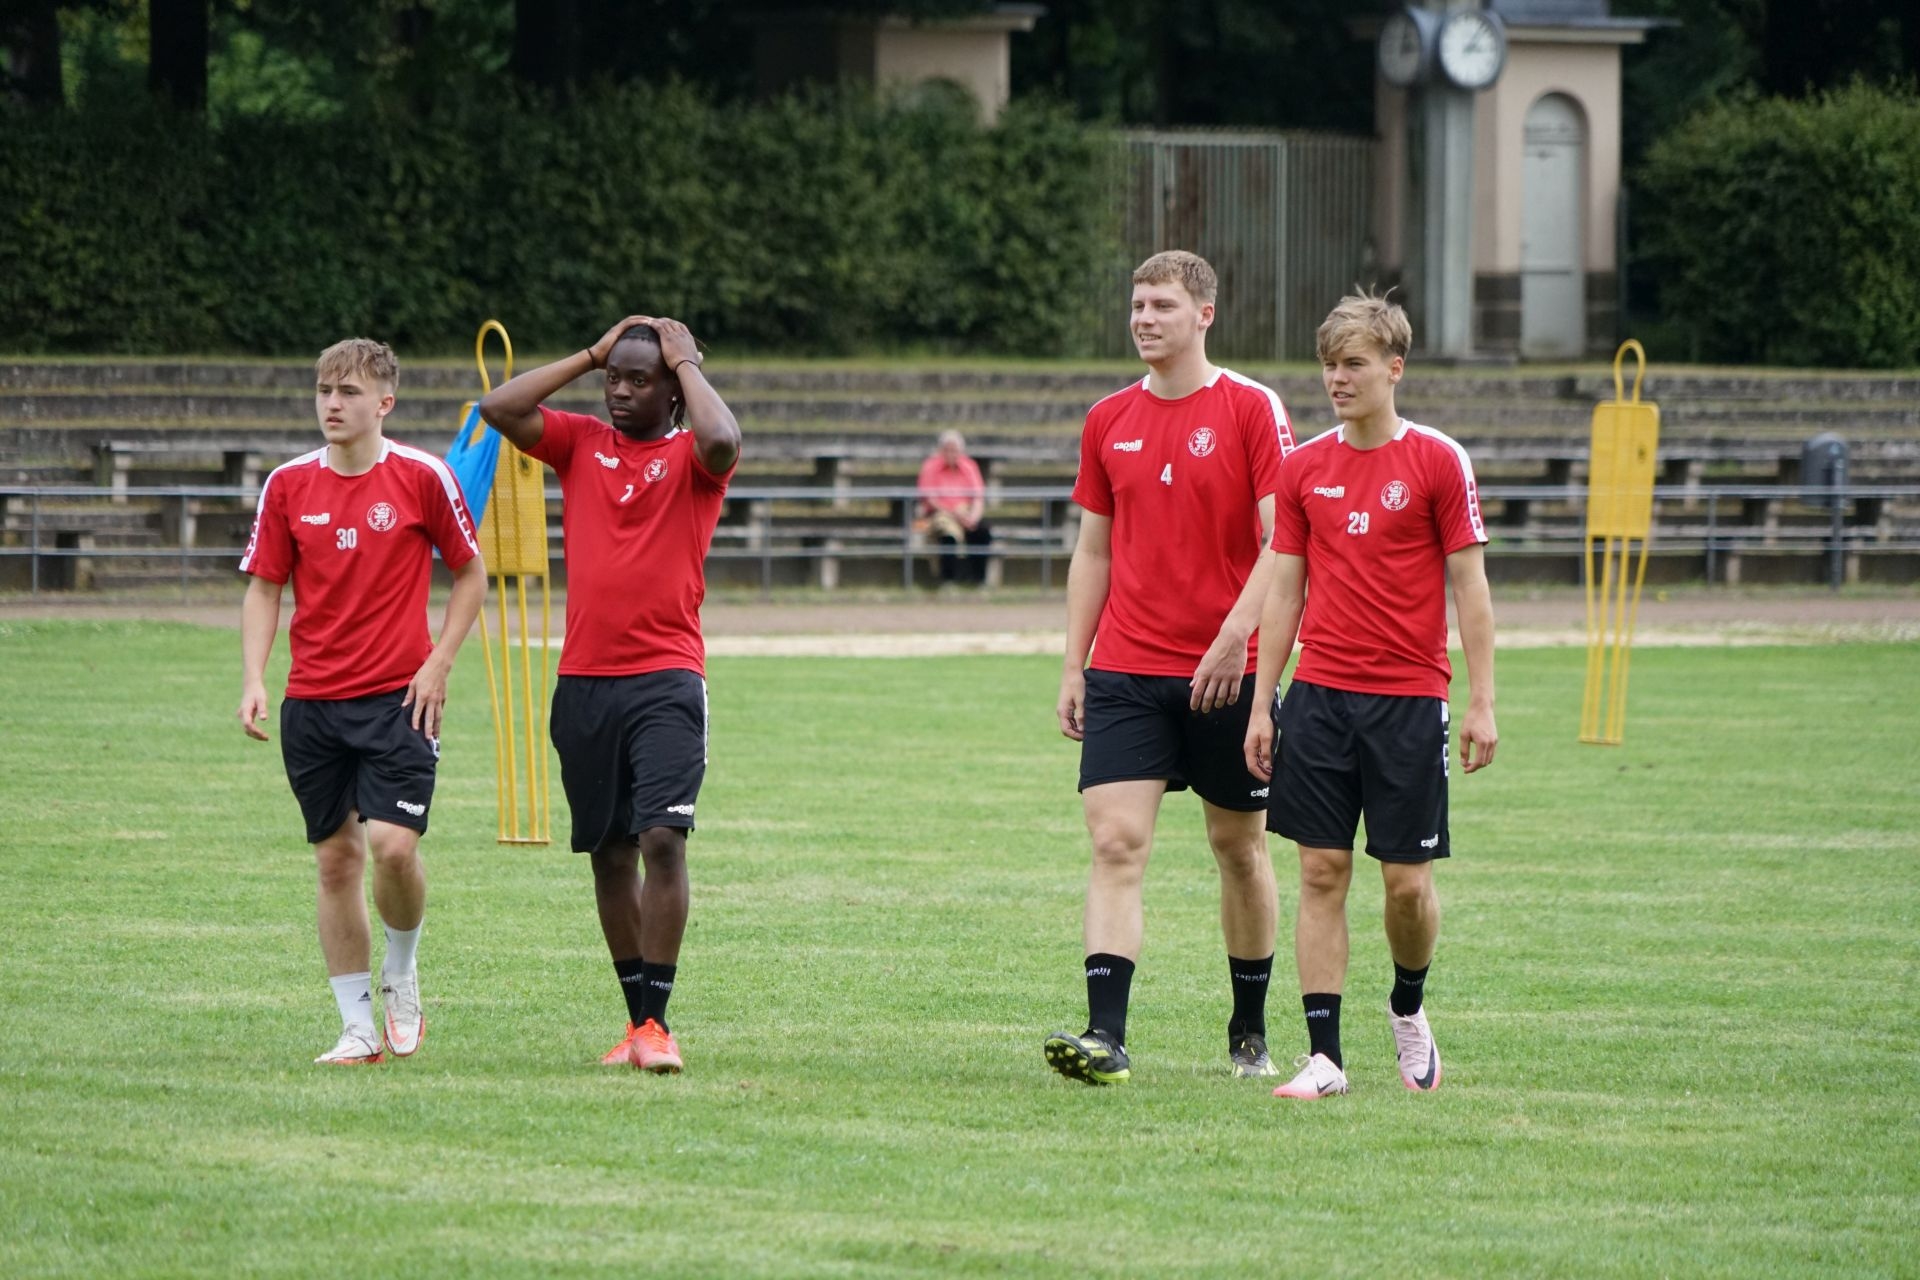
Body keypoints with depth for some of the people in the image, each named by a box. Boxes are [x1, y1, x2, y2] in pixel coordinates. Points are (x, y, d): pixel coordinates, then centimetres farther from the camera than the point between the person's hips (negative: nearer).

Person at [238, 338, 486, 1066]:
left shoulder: (422, 478, -4)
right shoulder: (288, 485, 3)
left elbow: (470, 574, 5)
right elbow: (264, 589, 9)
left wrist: (438, 663, -5)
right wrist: (254, 679, -4)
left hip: (398, 695, -3)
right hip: (312, 700, 3)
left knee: (393, 844, -17)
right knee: (335, 859, 5)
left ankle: (401, 979, 10)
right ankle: (358, 1027, 12)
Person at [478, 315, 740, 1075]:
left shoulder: (690, 455, 1)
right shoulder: (580, 443, 11)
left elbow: (721, 441, -23)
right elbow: (499, 409, 0)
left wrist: (688, 364, -6)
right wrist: (588, 357, 4)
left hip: (666, 678, -4)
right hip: (583, 680, 4)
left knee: (662, 838, -16)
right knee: (610, 855, 8)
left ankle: (655, 1021, -14)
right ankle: (638, 1020, 17)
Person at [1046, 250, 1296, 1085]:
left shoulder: (1252, 410, -4)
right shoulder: (1109, 422, 9)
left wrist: (1236, 635, -21)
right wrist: (1074, 665, 9)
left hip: (1225, 672, -3)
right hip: (1125, 670, 3)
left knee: (1239, 848, 9)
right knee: (1116, 842, -11)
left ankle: (1250, 1031, 23)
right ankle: (1105, 1036, -18)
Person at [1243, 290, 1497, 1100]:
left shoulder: (1438, 462, -2)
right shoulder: (1304, 469, 7)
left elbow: (1469, 585, -2)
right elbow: (1283, 590, 11)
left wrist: (1482, 702, -7)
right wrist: (1261, 704, 7)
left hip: (1408, 699, -3)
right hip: (1319, 695, 3)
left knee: (1406, 881, 0)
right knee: (1322, 872, -1)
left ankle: (1408, 1006, 28)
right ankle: (1323, 1055, 0)